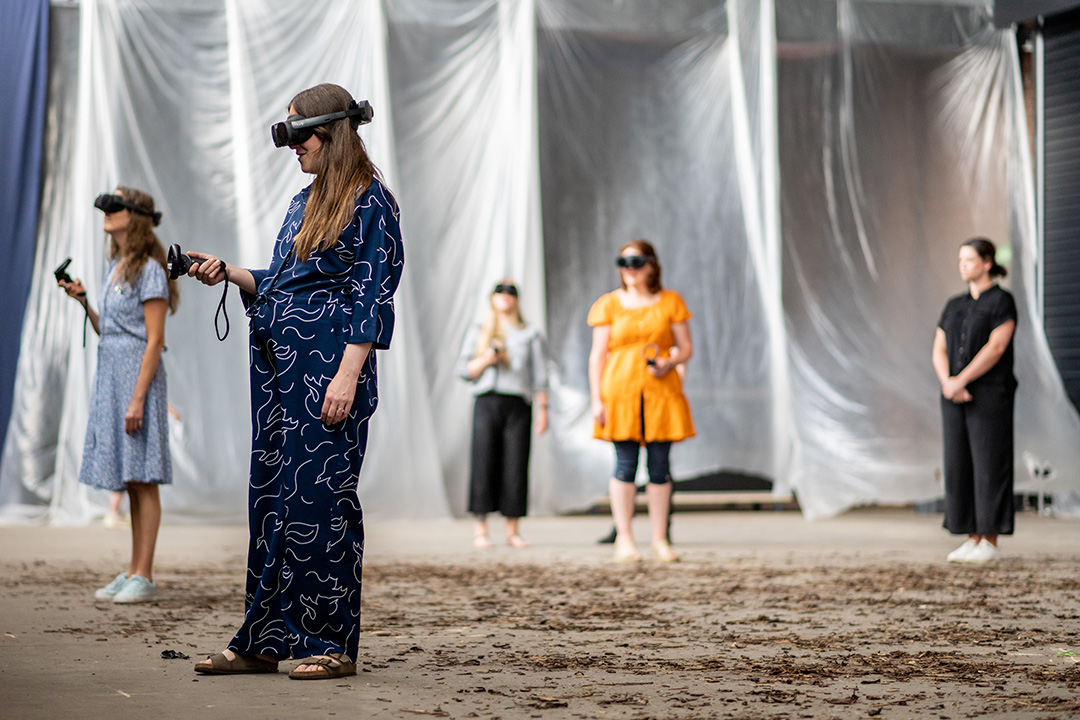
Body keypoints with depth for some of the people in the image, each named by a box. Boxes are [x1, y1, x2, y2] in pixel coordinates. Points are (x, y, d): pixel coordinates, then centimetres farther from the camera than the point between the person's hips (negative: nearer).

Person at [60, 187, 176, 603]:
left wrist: (138, 398, -20)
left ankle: (144, 577, -5)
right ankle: (133, 572, 14)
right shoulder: (116, 269, 16)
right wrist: (82, 300, 6)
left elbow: (155, 341, -14)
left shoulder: (149, 270, -10)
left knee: (142, 478, -7)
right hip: (111, 374, 9)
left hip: (138, 375, -9)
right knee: (129, 482, 10)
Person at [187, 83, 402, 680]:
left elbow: (372, 295, -13)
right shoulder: (304, 201, 19)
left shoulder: (369, 201, -6)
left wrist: (347, 376, -19)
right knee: (271, 496, 8)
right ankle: (264, 641, 13)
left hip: (326, 369, -8)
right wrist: (229, 273, 7)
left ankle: (332, 644, 3)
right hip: (277, 365, 8)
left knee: (319, 498, -6)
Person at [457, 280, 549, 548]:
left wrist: (543, 408, 2)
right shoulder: (478, 333, 16)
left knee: (516, 466, -4)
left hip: (518, 405, 0)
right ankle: (479, 529, -4)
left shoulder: (530, 335, 14)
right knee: (484, 463, -8)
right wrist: (485, 360, -8)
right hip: (487, 403, 0)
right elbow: (464, 369, 11)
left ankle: (513, 531, 1)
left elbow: (539, 376, 10)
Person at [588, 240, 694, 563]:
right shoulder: (609, 304, 7)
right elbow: (597, 355, 5)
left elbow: (686, 348, 11)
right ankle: (624, 539, 2)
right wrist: (596, 399, -3)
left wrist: (670, 362, -11)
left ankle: (660, 540, 9)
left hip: (662, 391, 1)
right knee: (625, 466, -4)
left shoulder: (670, 301, 9)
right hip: (620, 391, -1)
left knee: (659, 467, 1)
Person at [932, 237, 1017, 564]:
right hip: (957, 400, 7)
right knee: (960, 466, 4)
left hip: (990, 395, -7)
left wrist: (960, 381, -20)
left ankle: (990, 544, -1)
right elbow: (939, 351, 8)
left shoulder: (1003, 301, -6)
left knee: (989, 466, -6)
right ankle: (972, 540, 10)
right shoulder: (954, 307, 14)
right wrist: (947, 383, -12)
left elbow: (996, 348, -17)